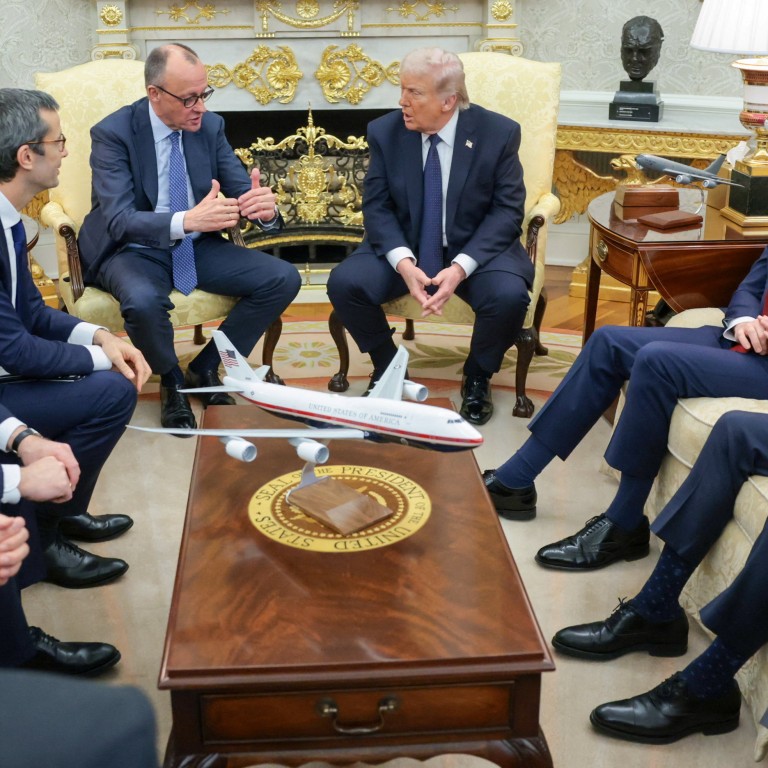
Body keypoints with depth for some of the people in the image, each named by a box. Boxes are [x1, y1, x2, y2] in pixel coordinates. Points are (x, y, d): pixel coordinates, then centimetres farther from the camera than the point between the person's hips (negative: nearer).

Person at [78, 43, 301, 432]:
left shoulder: (210, 125, -2)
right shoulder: (112, 133, -16)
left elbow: (242, 191, -3)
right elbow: (119, 220, -26)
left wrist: (264, 207, -31)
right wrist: (186, 220, -45)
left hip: (198, 247, 5)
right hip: (135, 250, -5)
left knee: (284, 279, -12)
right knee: (143, 301, -38)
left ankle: (205, 368, 3)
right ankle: (173, 381, -4)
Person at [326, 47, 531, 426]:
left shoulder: (499, 133, -11)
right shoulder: (385, 131, -6)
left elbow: (507, 210, -11)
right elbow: (377, 206, -5)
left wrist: (461, 267, -26)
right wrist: (404, 263, -25)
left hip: (476, 249, -2)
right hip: (404, 247, 2)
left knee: (509, 295, -32)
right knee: (344, 282, -23)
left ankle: (477, 376, 1)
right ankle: (388, 366, 6)